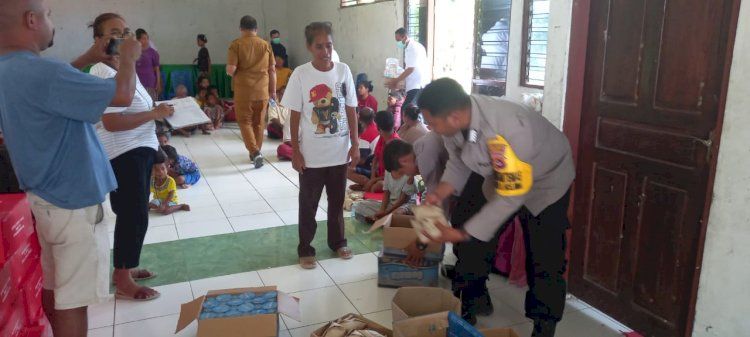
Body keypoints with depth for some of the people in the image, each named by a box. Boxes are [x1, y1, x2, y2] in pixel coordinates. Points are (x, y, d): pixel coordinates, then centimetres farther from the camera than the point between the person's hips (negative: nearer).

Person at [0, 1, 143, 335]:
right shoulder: (40, 72, -25)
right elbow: (123, 95, -22)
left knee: (54, 288, 22)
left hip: (44, 196, 10)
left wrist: (88, 58, 19)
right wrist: (129, 58, -4)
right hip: (72, 201, -10)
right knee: (72, 300, 2)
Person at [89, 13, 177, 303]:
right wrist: (154, 114, -23)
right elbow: (112, 123, -28)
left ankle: (124, 268, 34)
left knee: (132, 214, 19)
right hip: (123, 155, -11)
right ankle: (123, 282, 8)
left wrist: (157, 113, 11)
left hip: (139, 150, 11)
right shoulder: (103, 75, -20)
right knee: (134, 216, -5)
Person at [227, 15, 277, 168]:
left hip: (243, 91, -3)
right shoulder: (265, 45, 3)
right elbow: (272, 70, 5)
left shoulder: (236, 44, -6)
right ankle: (256, 152, 24)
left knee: (245, 122, 7)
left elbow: (230, 70, -13)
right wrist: (273, 91, 14)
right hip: (262, 91, 3)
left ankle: (254, 152, -9)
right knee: (259, 123, 14)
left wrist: (230, 72, 11)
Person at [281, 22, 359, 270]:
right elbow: (295, 115, -6)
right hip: (311, 154, -2)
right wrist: (295, 151, -7)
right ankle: (305, 249, 25)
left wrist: (355, 145, 0)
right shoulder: (301, 74, -9)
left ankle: (338, 241, 35)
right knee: (308, 204, 10)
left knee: (337, 201, 17)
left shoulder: (343, 71, -2)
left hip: (340, 152, 2)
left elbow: (351, 110, 3)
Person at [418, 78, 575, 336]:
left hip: (546, 180, -6)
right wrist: (440, 194, -22)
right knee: (473, 243, 7)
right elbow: (458, 162, -4)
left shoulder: (507, 133, -43)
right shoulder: (456, 120, -21)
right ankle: (466, 311, 25)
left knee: (545, 263, -7)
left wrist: (461, 234, -33)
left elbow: (510, 196, -35)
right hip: (499, 178, 7)